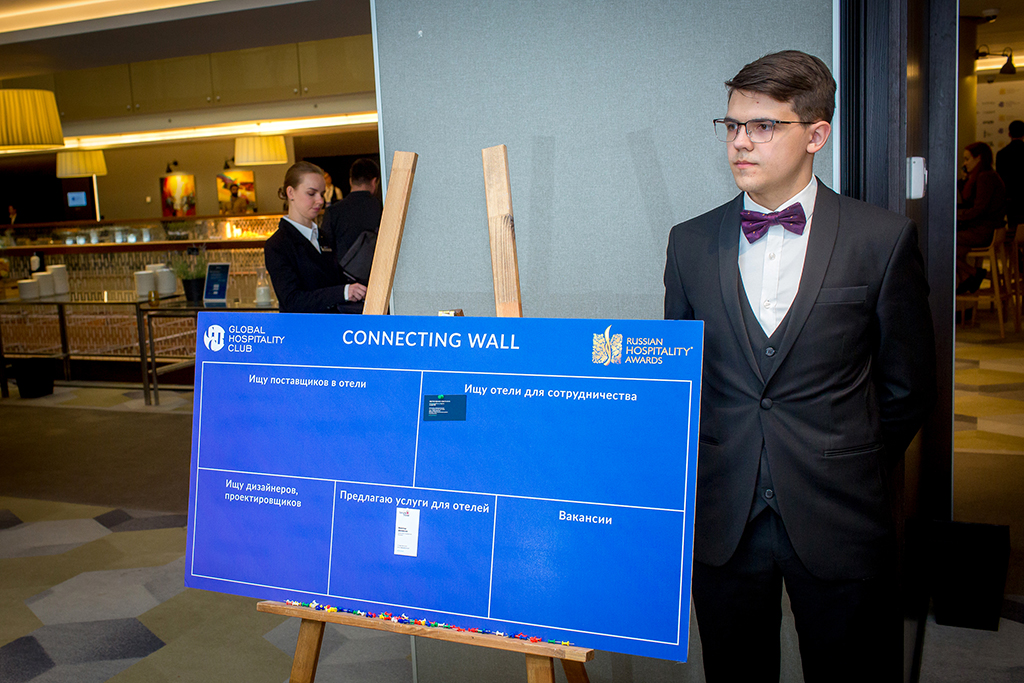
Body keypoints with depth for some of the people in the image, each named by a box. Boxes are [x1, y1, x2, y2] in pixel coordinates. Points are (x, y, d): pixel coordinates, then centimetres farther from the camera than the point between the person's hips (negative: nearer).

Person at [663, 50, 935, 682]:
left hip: (839, 526, -2)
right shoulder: (691, 242, 4)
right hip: (722, 522, 2)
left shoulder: (885, 239, -3)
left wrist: (854, 475, 5)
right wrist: (703, 476, 6)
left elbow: (908, 386, 3)